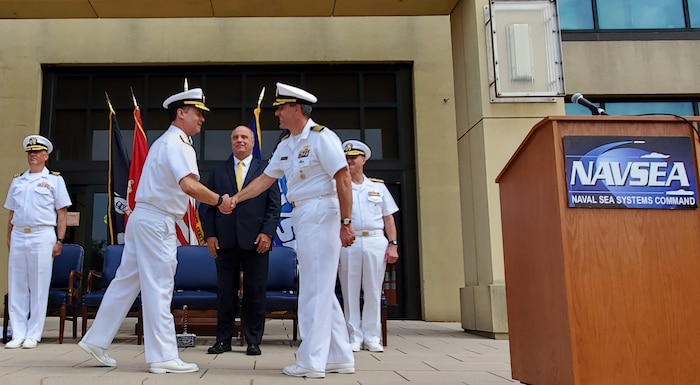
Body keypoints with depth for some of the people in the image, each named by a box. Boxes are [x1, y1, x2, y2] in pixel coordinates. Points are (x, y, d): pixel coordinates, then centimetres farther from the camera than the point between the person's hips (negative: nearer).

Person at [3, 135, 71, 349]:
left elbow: (62, 213, 1)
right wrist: (9, 239, 11)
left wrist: (59, 240, -6)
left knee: (39, 287, -2)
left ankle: (33, 335, 4)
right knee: (16, 287, 4)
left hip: (42, 236, -4)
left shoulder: (54, 180, 6)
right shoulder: (17, 181, 18)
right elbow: (11, 213, 20)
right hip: (18, 236, 4)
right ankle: (18, 335, 11)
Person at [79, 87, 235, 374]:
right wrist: (219, 201, -18)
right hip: (157, 221, -10)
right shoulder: (177, 144, -13)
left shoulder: (166, 141, 19)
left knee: (127, 281, 14)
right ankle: (163, 356, 2)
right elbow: (189, 186, -29)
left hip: (144, 218, 10)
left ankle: (97, 340, 23)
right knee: (158, 288, -5)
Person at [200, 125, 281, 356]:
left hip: (255, 240, -1)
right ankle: (223, 340, 16)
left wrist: (267, 233, -8)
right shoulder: (218, 171, 13)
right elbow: (207, 206, 10)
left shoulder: (266, 170, 8)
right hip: (225, 241, 2)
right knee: (225, 292, 6)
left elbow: (274, 205, 3)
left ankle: (253, 341, 13)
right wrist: (209, 234, -1)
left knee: (255, 293, 3)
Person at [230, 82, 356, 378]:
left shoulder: (321, 137, -12)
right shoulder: (286, 144, 14)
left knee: (314, 289, -5)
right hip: (302, 217, 9)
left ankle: (311, 362, 3)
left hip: (321, 214, -9)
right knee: (321, 289, 12)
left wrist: (345, 223, -18)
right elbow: (266, 179, 18)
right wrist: (236, 198, 12)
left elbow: (343, 179, -16)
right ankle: (340, 357, 20)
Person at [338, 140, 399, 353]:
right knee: (350, 292, 1)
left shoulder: (378, 186, 13)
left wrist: (393, 244, 2)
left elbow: (388, 218, 12)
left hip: (375, 242, 1)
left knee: (373, 291, 3)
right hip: (349, 243, -1)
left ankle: (372, 337, 10)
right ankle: (354, 337, 9)